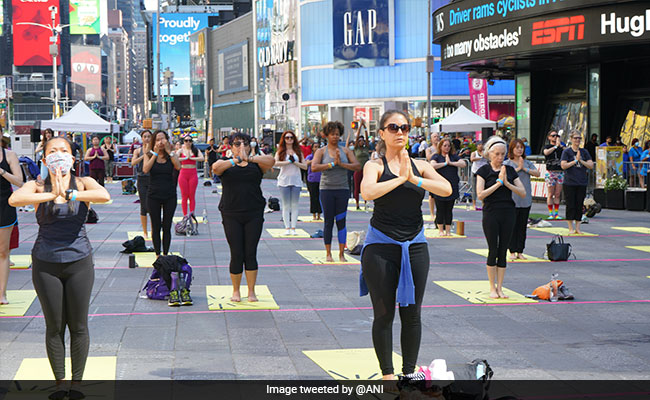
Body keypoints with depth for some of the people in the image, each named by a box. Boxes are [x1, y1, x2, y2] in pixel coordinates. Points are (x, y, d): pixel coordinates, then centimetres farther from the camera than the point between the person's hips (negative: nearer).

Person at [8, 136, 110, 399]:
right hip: (46, 264, 0)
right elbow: (14, 200, -23)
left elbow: (104, 196, -23)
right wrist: (51, 195, -27)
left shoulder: (83, 184, 0)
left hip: (79, 261, 0)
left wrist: (67, 194, -28)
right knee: (54, 326, 7)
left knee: (78, 325, 5)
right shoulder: (38, 187, -1)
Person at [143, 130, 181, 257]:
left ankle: (165, 254, 14)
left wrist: (169, 151, -17)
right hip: (154, 196, 0)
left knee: (167, 227, 5)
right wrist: (155, 154, -15)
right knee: (156, 227, 4)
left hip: (169, 196, 0)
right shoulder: (149, 155, 1)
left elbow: (178, 167, -18)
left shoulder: (172, 155, 1)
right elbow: (145, 169, -17)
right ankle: (158, 255, 12)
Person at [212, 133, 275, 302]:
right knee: (236, 254, 0)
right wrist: (236, 160, -33)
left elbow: (271, 161, -14)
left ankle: (251, 291, 11)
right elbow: (215, 167, -18)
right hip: (231, 215, -1)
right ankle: (235, 290, 16)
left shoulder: (257, 164, 8)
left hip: (254, 214, 1)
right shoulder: (226, 164, 6)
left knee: (251, 253, 1)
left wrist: (249, 158, -29)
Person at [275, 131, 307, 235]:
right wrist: (288, 161, -13)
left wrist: (294, 162, -9)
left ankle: (293, 228, 4)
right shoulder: (280, 151, 4)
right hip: (284, 181, -2)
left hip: (296, 181, 2)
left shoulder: (298, 152, 10)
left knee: (294, 205, 1)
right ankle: (287, 228, 3)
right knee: (286, 205, 0)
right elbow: (275, 163, -14)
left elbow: (305, 166, 3)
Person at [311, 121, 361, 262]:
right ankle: (328, 253, 9)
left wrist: (341, 164, -14)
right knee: (328, 222, 1)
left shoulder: (345, 151, 7)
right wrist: (332, 164, -18)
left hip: (342, 189, 1)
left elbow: (357, 166, -1)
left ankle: (341, 254, 4)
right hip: (326, 189, -1)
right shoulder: (321, 151, 1)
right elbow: (314, 167, -14)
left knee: (341, 222, -1)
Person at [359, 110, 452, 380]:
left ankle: (409, 371, 18)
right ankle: (387, 374, 10)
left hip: (415, 246, 3)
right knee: (384, 314, 1)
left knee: (412, 314, 7)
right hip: (381, 246, -3)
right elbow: (368, 191, -23)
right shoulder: (375, 165, -2)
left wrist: (414, 178, -15)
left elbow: (446, 190, -8)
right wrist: (401, 178, -17)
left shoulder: (420, 165, 8)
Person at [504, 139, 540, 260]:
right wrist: (518, 168, -15)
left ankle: (520, 251, 12)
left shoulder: (527, 163, 10)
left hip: (526, 199, 3)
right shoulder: (507, 163, 0)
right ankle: (512, 251, 6)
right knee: (512, 226, -1)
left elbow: (537, 173, -2)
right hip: (512, 199, -3)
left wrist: (525, 169, -11)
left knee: (523, 226, 6)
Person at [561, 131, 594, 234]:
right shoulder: (567, 151, 0)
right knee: (571, 205, -2)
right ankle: (571, 228, 6)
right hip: (569, 183, -3)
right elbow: (563, 165, -10)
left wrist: (580, 160, -8)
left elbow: (591, 165, 4)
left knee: (579, 205, 5)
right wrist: (575, 161, -13)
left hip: (582, 183, 3)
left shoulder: (584, 152, 10)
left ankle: (577, 228, 10)